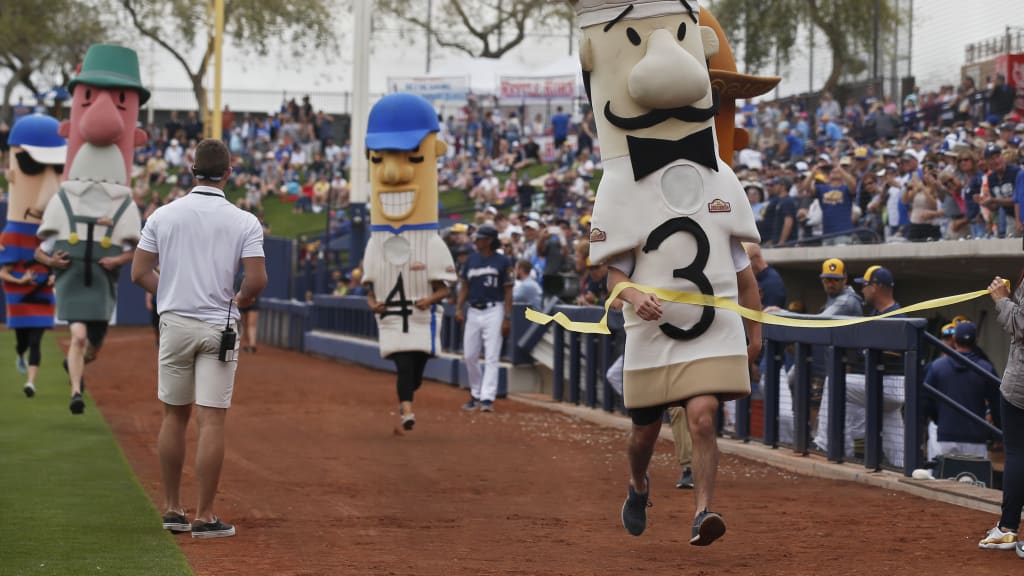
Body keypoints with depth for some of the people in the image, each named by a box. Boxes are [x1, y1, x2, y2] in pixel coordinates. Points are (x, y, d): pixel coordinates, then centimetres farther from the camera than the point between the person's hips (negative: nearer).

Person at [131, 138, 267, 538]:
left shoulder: (163, 216, 0)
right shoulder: (245, 222, -6)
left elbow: (139, 273, -1)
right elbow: (257, 280, -13)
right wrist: (240, 299, 8)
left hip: (174, 324, 2)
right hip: (218, 326, -2)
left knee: (174, 416, 13)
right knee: (212, 420, -2)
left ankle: (172, 510, 17)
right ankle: (205, 517, -2)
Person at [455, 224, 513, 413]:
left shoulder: (502, 262, -4)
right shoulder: (472, 259, 10)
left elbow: (508, 291, -4)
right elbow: (465, 285, 15)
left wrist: (507, 318, -10)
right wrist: (459, 308, 2)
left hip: (494, 311, -5)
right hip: (473, 312, 5)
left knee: (491, 356, -8)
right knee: (470, 356, 8)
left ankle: (488, 398, -10)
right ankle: (476, 395, 23)